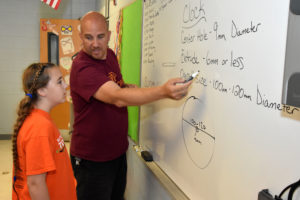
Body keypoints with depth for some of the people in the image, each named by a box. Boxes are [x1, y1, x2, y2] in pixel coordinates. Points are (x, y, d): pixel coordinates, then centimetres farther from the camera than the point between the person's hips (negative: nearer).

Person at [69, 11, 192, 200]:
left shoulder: (110, 54, 2)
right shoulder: (82, 68, -25)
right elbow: (118, 98, -38)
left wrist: (126, 87, -4)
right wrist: (164, 91, -49)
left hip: (118, 150, 8)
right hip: (92, 160, -7)